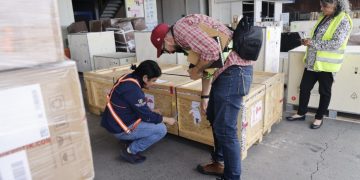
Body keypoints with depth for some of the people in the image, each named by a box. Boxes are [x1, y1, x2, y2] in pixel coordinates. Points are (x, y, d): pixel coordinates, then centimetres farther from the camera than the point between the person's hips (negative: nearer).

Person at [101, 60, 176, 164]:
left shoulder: (128, 78, 0)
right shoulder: (132, 89, -29)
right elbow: (146, 116, -19)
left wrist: (152, 113, 12)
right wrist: (166, 119, -5)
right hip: (120, 128, -9)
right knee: (161, 129, -10)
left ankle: (131, 138, 16)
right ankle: (130, 151, -2)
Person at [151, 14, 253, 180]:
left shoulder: (180, 27, -12)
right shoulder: (184, 37, 20)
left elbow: (212, 52, -24)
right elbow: (206, 68, 24)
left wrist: (196, 71, -7)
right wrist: (204, 96, 26)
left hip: (234, 68, -11)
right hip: (227, 69, 11)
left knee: (225, 128, -4)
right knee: (213, 116, 21)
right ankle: (219, 163, 35)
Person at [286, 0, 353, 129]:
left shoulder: (343, 21, -13)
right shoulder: (323, 17, 11)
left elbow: (336, 43, -23)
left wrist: (313, 43, -21)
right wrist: (308, 41, 2)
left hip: (326, 64, -7)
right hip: (312, 61, 7)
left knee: (324, 92, 8)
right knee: (304, 87, 11)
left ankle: (319, 117, 23)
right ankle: (301, 113, 26)